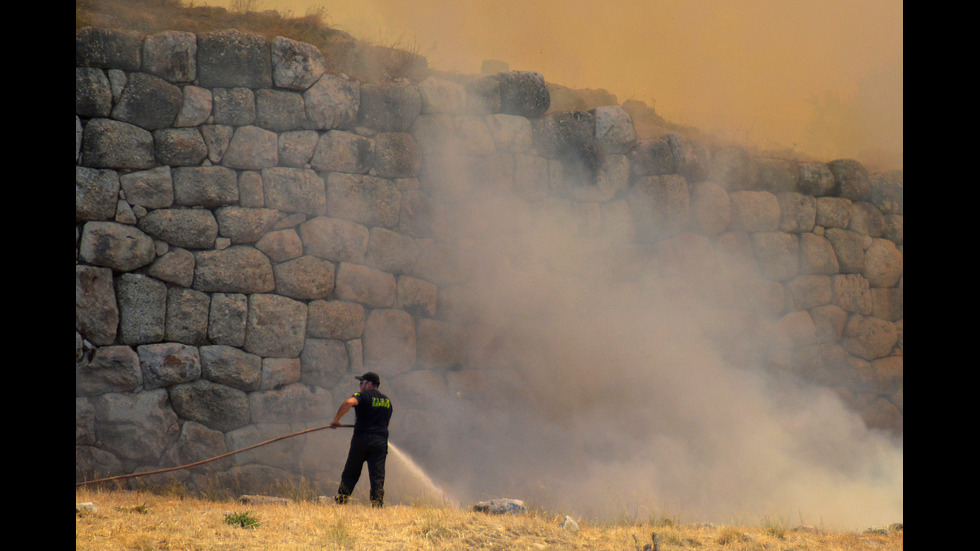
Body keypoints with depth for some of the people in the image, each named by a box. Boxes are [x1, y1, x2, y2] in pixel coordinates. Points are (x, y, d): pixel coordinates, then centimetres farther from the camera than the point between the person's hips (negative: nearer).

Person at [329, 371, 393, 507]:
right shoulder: (387, 401, 18)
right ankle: (377, 504, -12)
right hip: (381, 441, 4)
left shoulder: (363, 396, -2)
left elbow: (349, 402, -23)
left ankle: (340, 500, 5)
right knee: (377, 475, 0)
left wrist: (336, 419, -13)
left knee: (350, 473, 8)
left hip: (362, 440, -4)